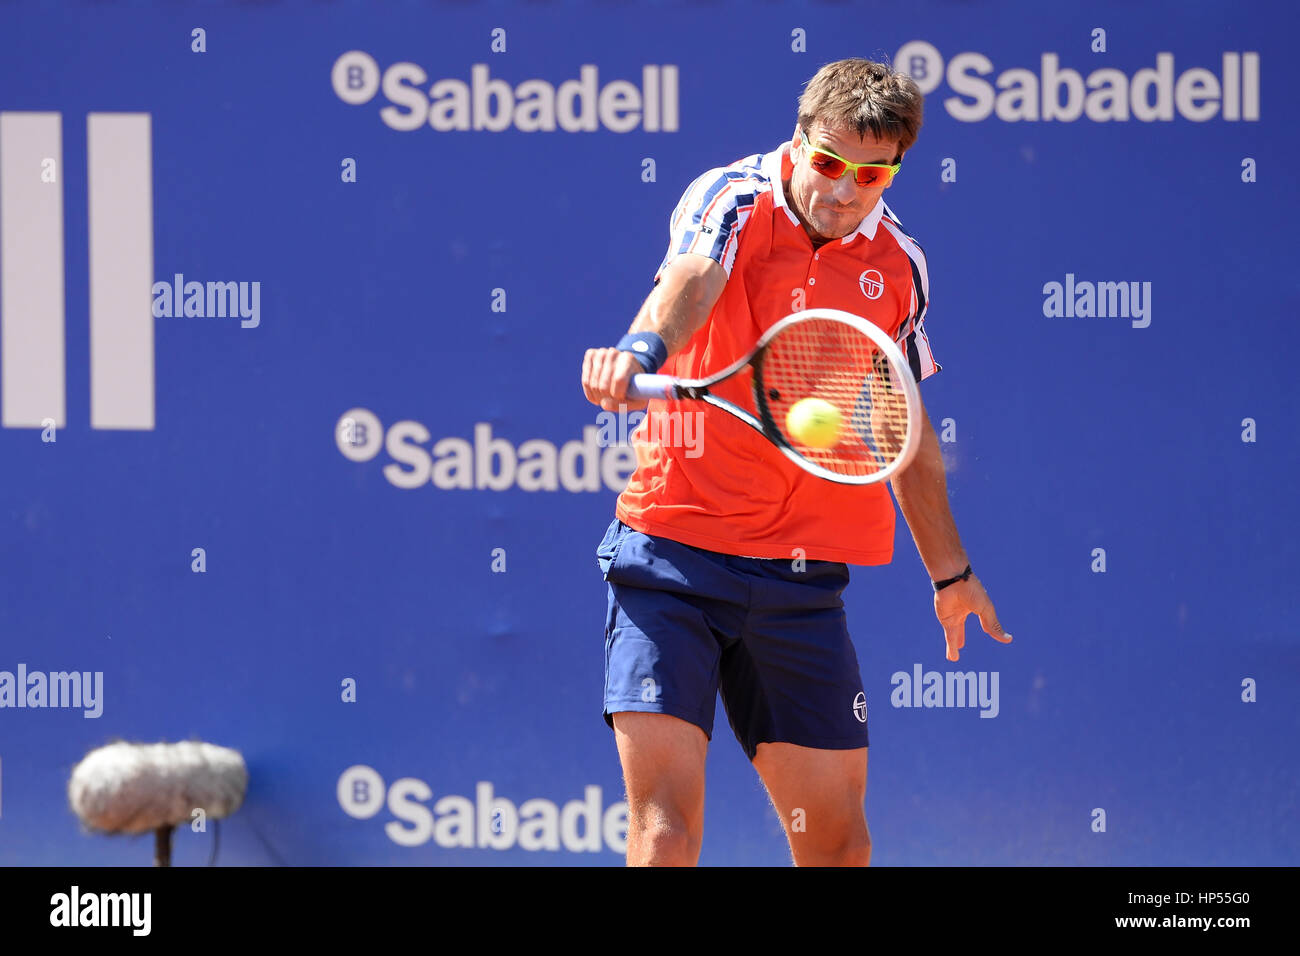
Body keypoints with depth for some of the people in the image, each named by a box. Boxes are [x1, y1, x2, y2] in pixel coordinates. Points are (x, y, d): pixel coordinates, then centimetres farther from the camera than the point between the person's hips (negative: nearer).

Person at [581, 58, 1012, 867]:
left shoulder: (898, 261, 8)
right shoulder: (734, 201, -5)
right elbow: (687, 284, -29)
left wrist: (949, 570, 32)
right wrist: (638, 350, -51)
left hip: (802, 578, 4)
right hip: (673, 552, -4)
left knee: (836, 831, 3)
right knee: (666, 817, -15)